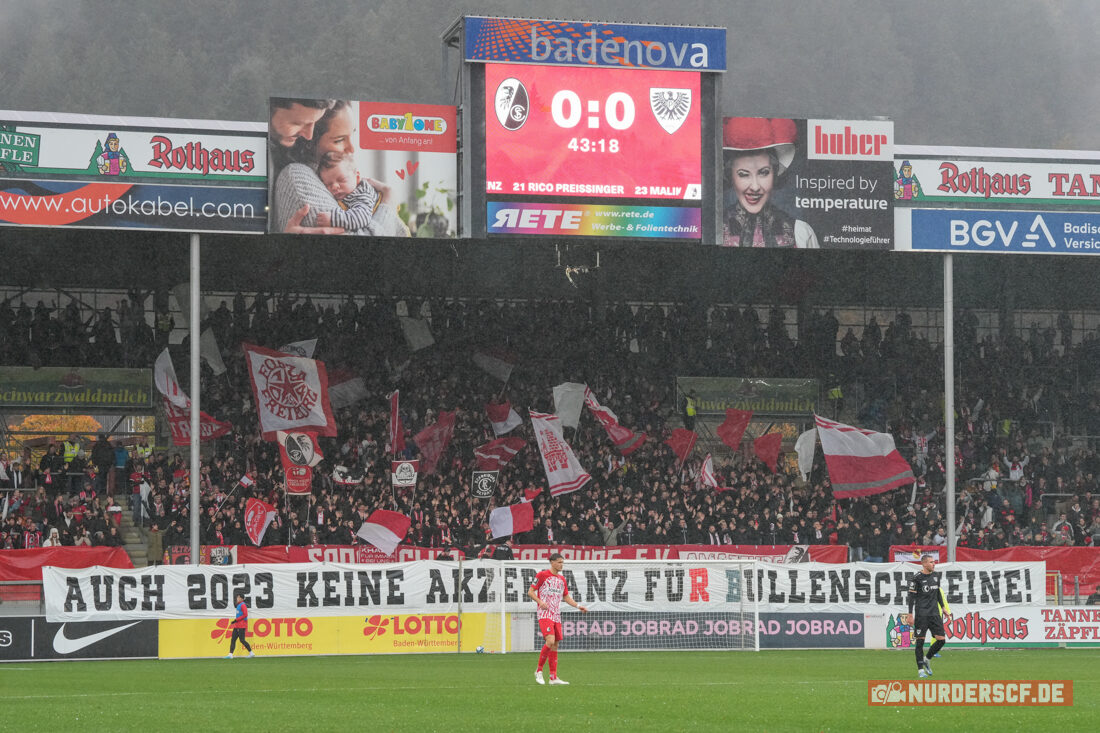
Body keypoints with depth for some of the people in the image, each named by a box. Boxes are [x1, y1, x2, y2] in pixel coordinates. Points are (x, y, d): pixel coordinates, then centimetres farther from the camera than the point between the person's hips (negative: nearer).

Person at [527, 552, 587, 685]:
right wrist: (540, 602, -20)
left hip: (556, 616, 7)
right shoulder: (542, 575, -4)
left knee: (555, 645, 5)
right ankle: (539, 670, -7)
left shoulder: (562, 579, 16)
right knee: (550, 641, -22)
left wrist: (578, 606, 10)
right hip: (545, 614, -7)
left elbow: (566, 597, 24)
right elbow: (530, 592, -3)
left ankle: (553, 677, 8)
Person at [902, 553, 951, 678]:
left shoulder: (935, 576, 11)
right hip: (921, 614, -6)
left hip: (934, 612, 6)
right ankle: (920, 669, 3)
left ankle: (926, 659, 21)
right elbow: (911, 596, -7)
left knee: (941, 640, -2)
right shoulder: (916, 578, -7)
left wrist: (943, 607, 23)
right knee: (920, 640, -4)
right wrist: (910, 615, -10)